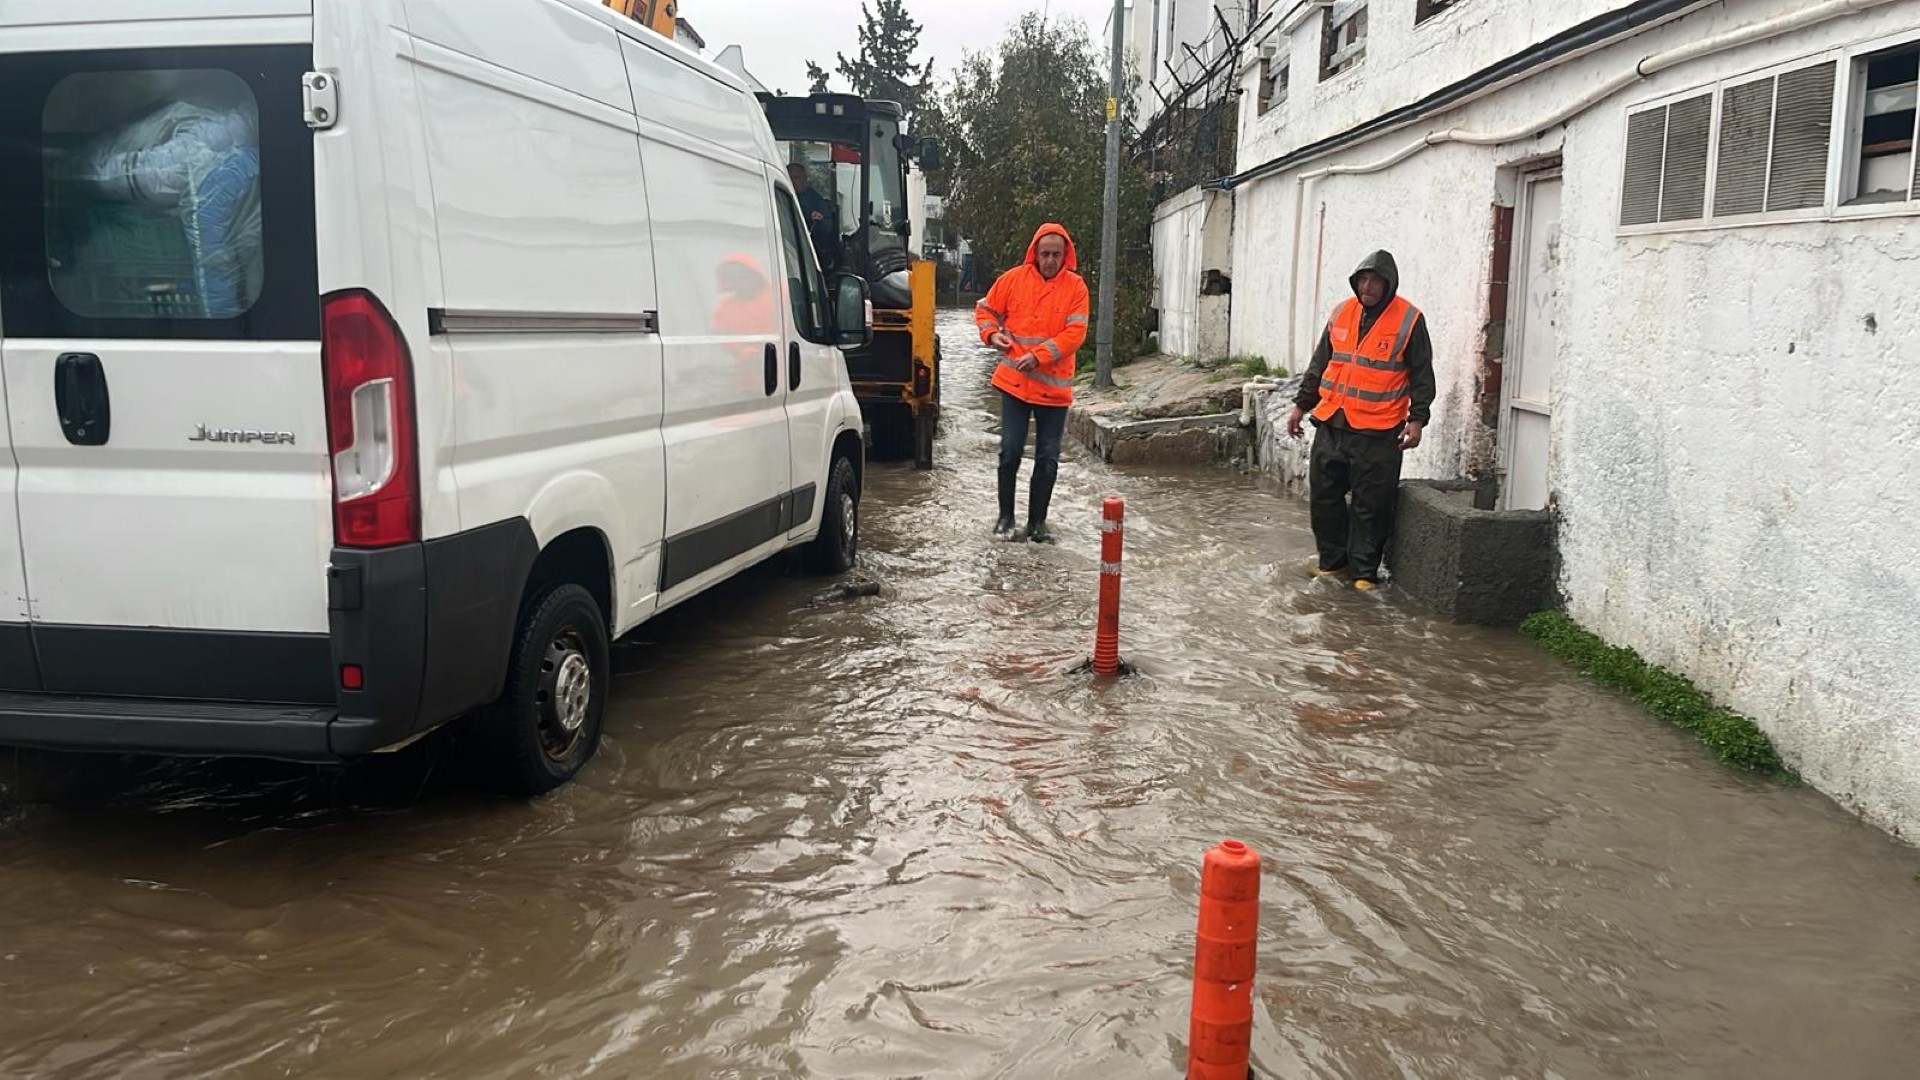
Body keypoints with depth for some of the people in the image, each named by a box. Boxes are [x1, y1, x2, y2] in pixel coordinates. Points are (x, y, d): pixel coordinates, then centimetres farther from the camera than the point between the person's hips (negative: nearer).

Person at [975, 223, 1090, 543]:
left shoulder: (1075, 287, -2)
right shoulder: (1014, 279, 2)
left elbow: (1075, 333, -10)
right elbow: (985, 310, 14)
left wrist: (1039, 355, -18)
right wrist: (992, 334, -6)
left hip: (1054, 386, 0)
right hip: (1015, 382, 0)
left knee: (1048, 459, 6)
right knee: (1010, 451, 1)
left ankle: (1037, 523, 17)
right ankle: (1006, 517, 17)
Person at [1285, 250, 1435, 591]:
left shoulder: (1409, 320, -5)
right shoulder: (1342, 313, 9)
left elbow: (1422, 375, -3)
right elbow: (1320, 363, 17)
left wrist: (1417, 419, -11)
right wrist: (1301, 405, 15)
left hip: (1377, 432, -5)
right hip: (1331, 425, 5)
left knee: (1370, 505, -1)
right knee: (1324, 494, 9)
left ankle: (1364, 571, 10)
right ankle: (1333, 560, 23)